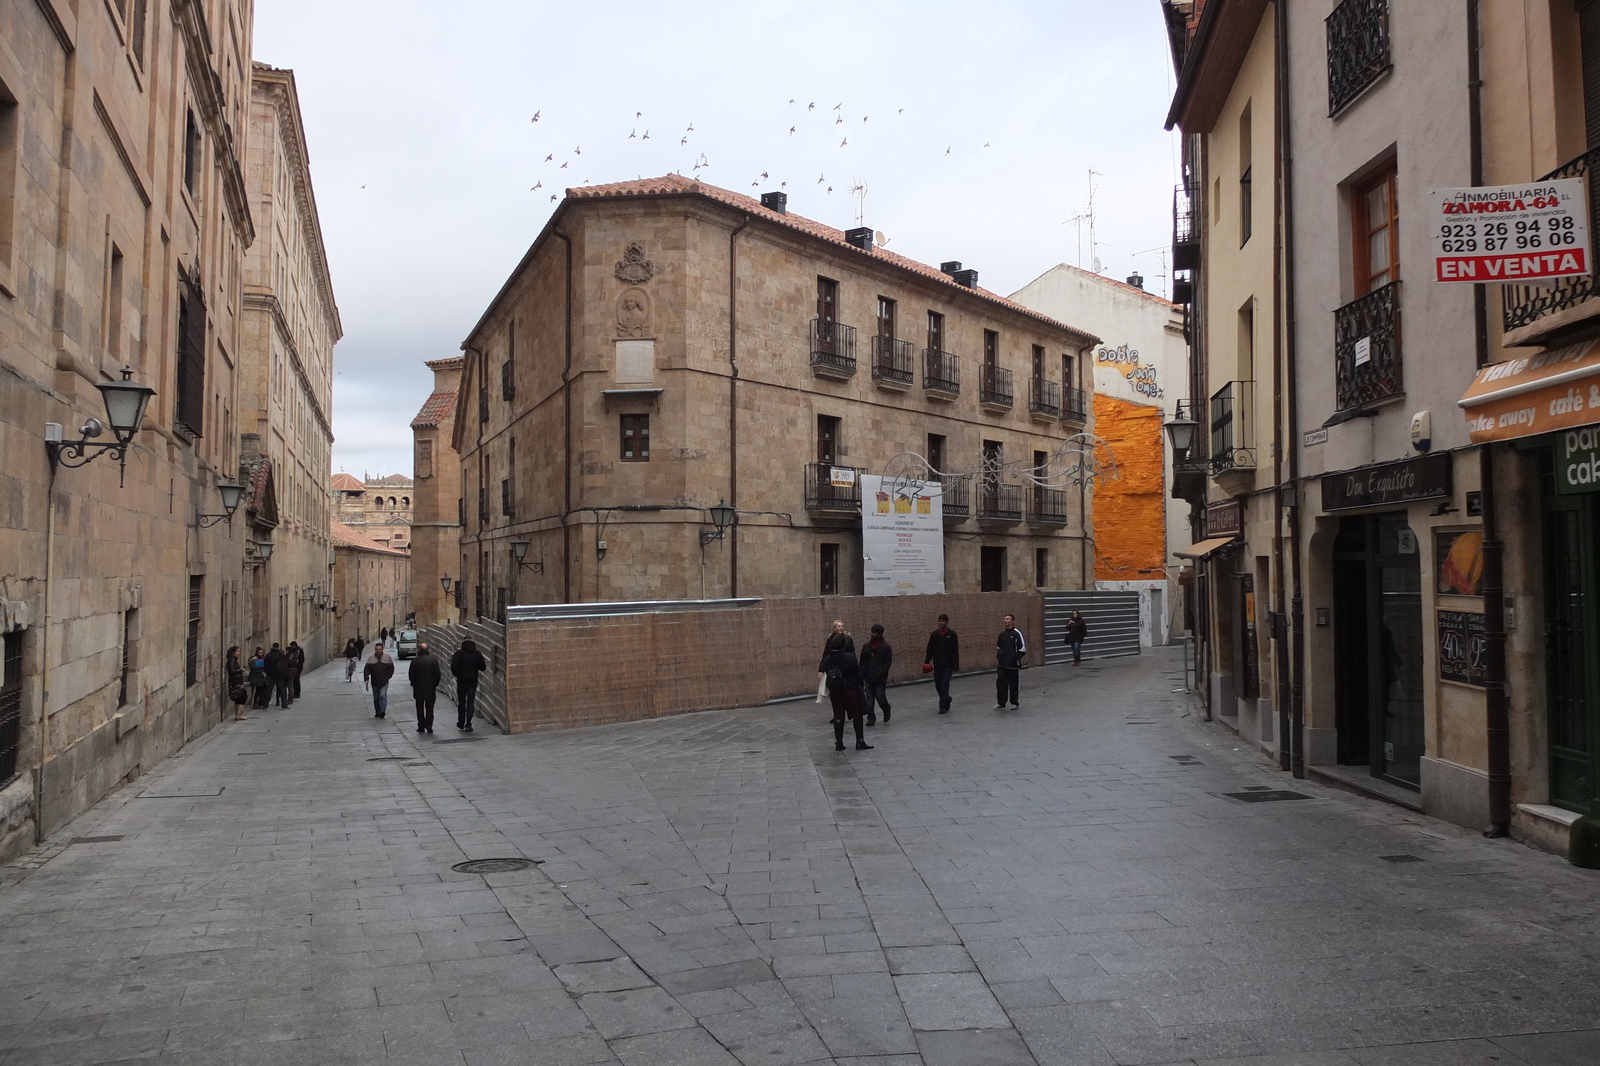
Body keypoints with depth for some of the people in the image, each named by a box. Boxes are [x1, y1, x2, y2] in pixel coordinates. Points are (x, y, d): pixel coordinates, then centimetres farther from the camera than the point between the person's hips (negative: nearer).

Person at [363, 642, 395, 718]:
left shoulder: (387, 658, 1)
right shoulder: (371, 659, 1)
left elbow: (391, 668, 10)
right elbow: (366, 669, -5)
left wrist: (388, 676, -2)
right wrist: (366, 679, -17)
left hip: (384, 682, -2)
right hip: (374, 682, 3)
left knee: (383, 695, -17)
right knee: (376, 698, 10)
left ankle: (383, 711, -22)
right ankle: (377, 712, 20)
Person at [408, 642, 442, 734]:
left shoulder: (415, 661, -7)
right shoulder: (433, 660, -5)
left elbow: (411, 674, -4)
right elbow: (438, 674, -4)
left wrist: (413, 684, 11)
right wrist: (435, 684, 9)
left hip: (418, 689, 0)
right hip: (431, 689, 0)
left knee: (420, 708, 10)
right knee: (429, 708, 6)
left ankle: (421, 726, 11)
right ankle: (429, 726, -2)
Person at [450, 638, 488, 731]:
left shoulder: (459, 653, -8)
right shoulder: (477, 653, -1)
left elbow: (454, 666, -17)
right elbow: (483, 667, 2)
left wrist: (457, 675, 0)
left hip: (461, 681, -1)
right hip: (473, 682, 1)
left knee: (461, 703, 14)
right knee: (470, 703, 4)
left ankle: (461, 723, 22)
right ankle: (468, 724, -5)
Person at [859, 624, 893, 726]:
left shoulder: (885, 647, -4)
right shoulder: (867, 646, 7)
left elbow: (888, 662, -6)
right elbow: (862, 661, 10)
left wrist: (880, 674, -16)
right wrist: (861, 675, 2)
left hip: (880, 679, -4)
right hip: (868, 677, 4)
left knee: (880, 696, -3)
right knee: (869, 698, 4)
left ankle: (886, 712, 25)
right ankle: (871, 718, 12)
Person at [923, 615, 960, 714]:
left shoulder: (952, 634, -2)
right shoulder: (934, 634, 6)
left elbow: (955, 650, -3)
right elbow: (930, 649, 8)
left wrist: (956, 664, -7)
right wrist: (927, 661, 0)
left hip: (948, 664, -4)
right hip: (937, 664, 4)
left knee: (945, 684, -9)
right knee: (938, 685, 7)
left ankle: (943, 706, -5)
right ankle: (946, 699, 31)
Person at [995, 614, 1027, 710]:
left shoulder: (1017, 633, -7)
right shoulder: (1002, 634, 10)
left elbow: (1022, 648, -7)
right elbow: (998, 647, 23)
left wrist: (1016, 658, -12)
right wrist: (998, 657, 8)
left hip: (1013, 665, -5)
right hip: (1002, 664, 5)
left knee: (1014, 684, 5)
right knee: (1001, 683, -2)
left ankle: (1014, 702, 19)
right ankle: (1001, 703, 3)